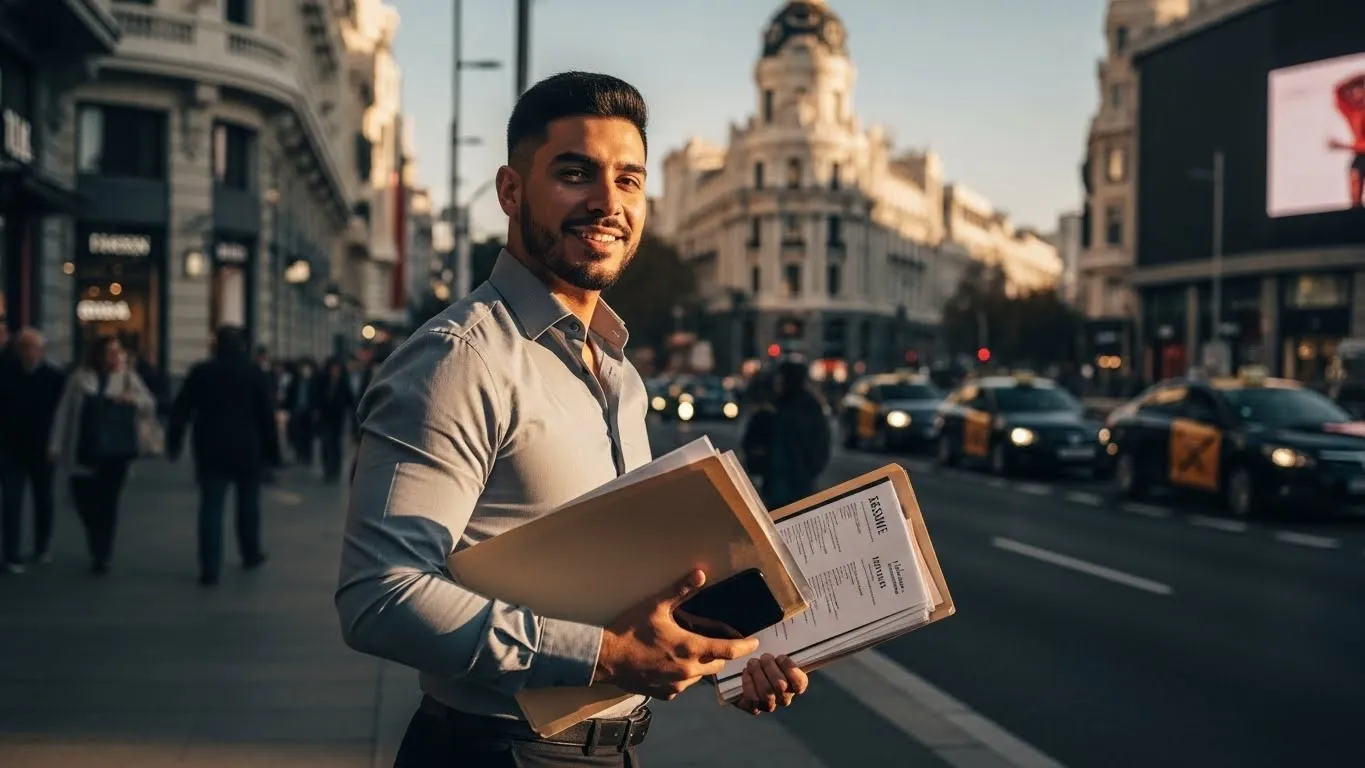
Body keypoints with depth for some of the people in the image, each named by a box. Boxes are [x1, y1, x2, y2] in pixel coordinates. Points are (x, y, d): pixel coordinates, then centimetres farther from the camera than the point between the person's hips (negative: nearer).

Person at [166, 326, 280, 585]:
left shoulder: (200, 373, 1)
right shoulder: (254, 374, -1)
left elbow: (180, 411, 1)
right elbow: (267, 416, -3)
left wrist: (173, 443, 8)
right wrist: (272, 452, 2)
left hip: (211, 450, 0)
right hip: (248, 450, 0)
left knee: (211, 507, -3)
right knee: (248, 503, 16)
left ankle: (210, 568, -11)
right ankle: (251, 554, 29)